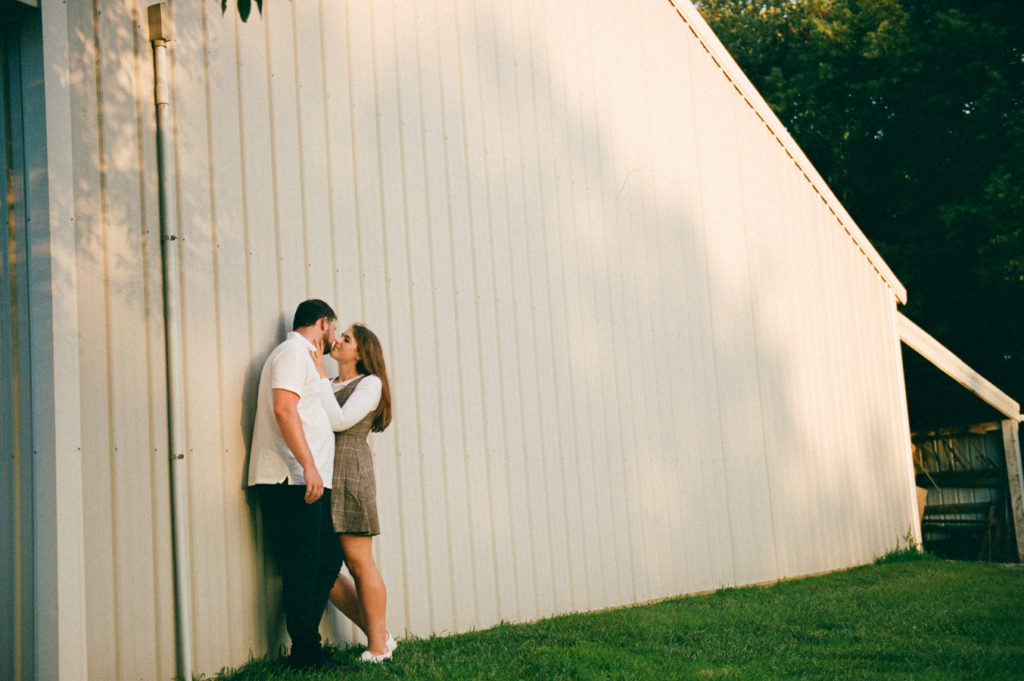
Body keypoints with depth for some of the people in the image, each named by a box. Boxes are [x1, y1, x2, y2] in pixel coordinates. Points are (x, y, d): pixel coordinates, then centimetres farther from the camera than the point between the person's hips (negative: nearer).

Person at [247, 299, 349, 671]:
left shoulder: (303, 357, 27)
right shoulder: (293, 352, -5)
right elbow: (283, 408, -19)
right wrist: (309, 466, -24)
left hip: (305, 482, 10)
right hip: (291, 481, -10)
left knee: (328, 559, 10)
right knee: (303, 567, -6)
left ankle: (306, 649, 15)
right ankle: (307, 654, 0)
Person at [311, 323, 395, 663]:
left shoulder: (370, 384, 3)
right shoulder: (328, 386, 22)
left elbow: (339, 421, -11)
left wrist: (319, 376, -7)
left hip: (349, 472, -7)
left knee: (359, 562, -6)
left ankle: (378, 647, 3)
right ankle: (377, 632, 13)